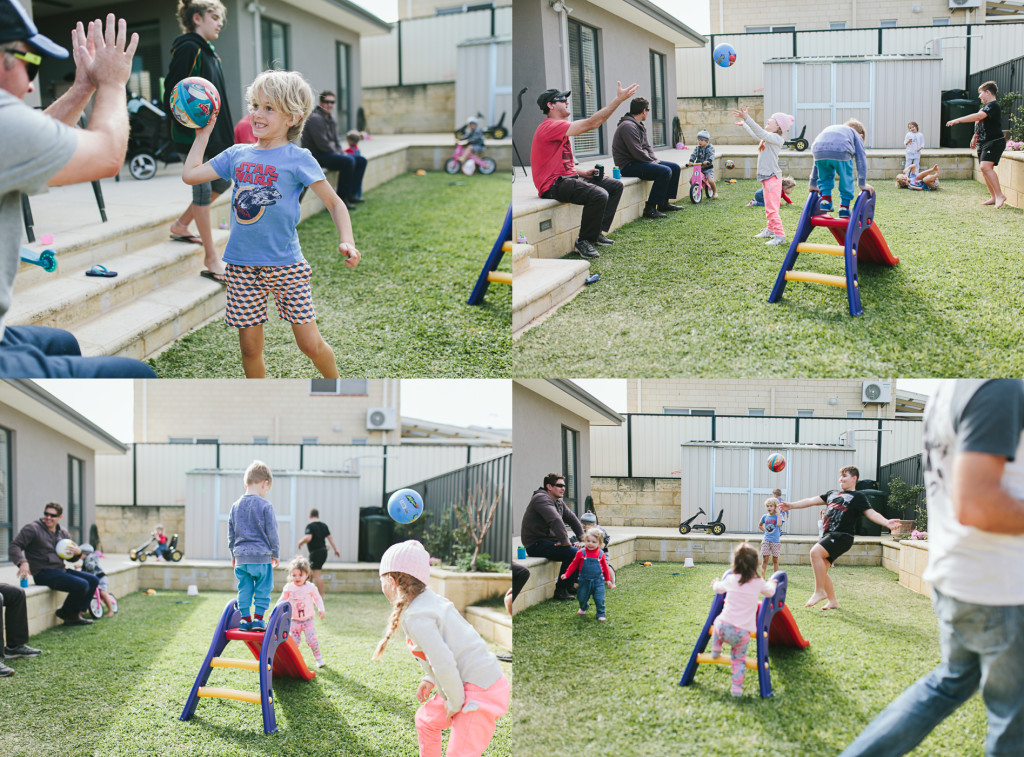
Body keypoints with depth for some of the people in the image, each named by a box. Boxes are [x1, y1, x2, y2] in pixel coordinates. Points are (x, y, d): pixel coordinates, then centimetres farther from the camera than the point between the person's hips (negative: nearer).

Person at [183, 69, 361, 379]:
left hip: (286, 265, -3)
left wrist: (347, 241, -19)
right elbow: (190, 174, 12)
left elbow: (334, 203, -4)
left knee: (310, 344, -2)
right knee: (250, 348, 8)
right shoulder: (237, 155, 7)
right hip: (242, 266, 4)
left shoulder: (298, 159, -5)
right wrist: (204, 132, 14)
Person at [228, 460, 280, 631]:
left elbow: (231, 534, 13)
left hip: (241, 556, 5)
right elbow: (271, 532, -6)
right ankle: (258, 619, 2)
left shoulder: (235, 506, 8)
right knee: (263, 588, 5)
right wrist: (274, 553, 5)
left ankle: (245, 619, 11)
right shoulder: (265, 506, -8)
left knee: (244, 589, 11)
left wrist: (234, 553, 23)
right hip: (261, 555, -5)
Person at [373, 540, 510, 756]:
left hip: (479, 693, -10)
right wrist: (430, 679, 19)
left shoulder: (414, 617, -19)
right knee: (426, 719, 26)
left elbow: (444, 663, -27)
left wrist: (455, 703, -14)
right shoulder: (431, 600, 9)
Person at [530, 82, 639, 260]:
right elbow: (591, 123, -24)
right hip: (553, 185, -11)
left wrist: (582, 172, 7)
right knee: (599, 195, -31)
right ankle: (584, 242, -15)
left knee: (615, 185, 9)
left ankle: (597, 232, 11)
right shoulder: (550, 127, -16)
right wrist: (618, 99, -23)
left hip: (567, 177, 11)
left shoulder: (557, 127, 20)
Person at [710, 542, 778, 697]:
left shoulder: (731, 579, 6)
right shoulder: (759, 582, 4)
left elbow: (718, 588, 27)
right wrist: (772, 584, 47)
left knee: (717, 622, 35)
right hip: (743, 632, -1)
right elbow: (770, 592, 25)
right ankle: (736, 688, 6)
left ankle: (715, 650, 35)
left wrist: (715, 583, 50)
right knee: (739, 659, 13)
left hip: (724, 626, 1)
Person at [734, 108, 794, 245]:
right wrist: (744, 124, 45)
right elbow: (756, 134, 33)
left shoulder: (776, 138, -15)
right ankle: (770, 230, 35)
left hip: (772, 177, -10)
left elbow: (760, 133, -29)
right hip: (767, 177, 10)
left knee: (772, 208, -12)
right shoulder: (768, 137, 15)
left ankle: (780, 236, -11)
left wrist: (747, 118, -37)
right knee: (769, 208, 22)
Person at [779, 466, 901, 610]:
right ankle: (832, 601, 19)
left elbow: (871, 513, -6)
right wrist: (792, 505, 18)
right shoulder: (832, 493, 22)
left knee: (815, 552, -28)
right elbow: (812, 501, 22)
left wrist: (887, 523, -23)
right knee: (821, 572, 4)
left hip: (842, 537, -7)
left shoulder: (858, 497, 4)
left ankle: (819, 591, -19)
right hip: (829, 535, 7)